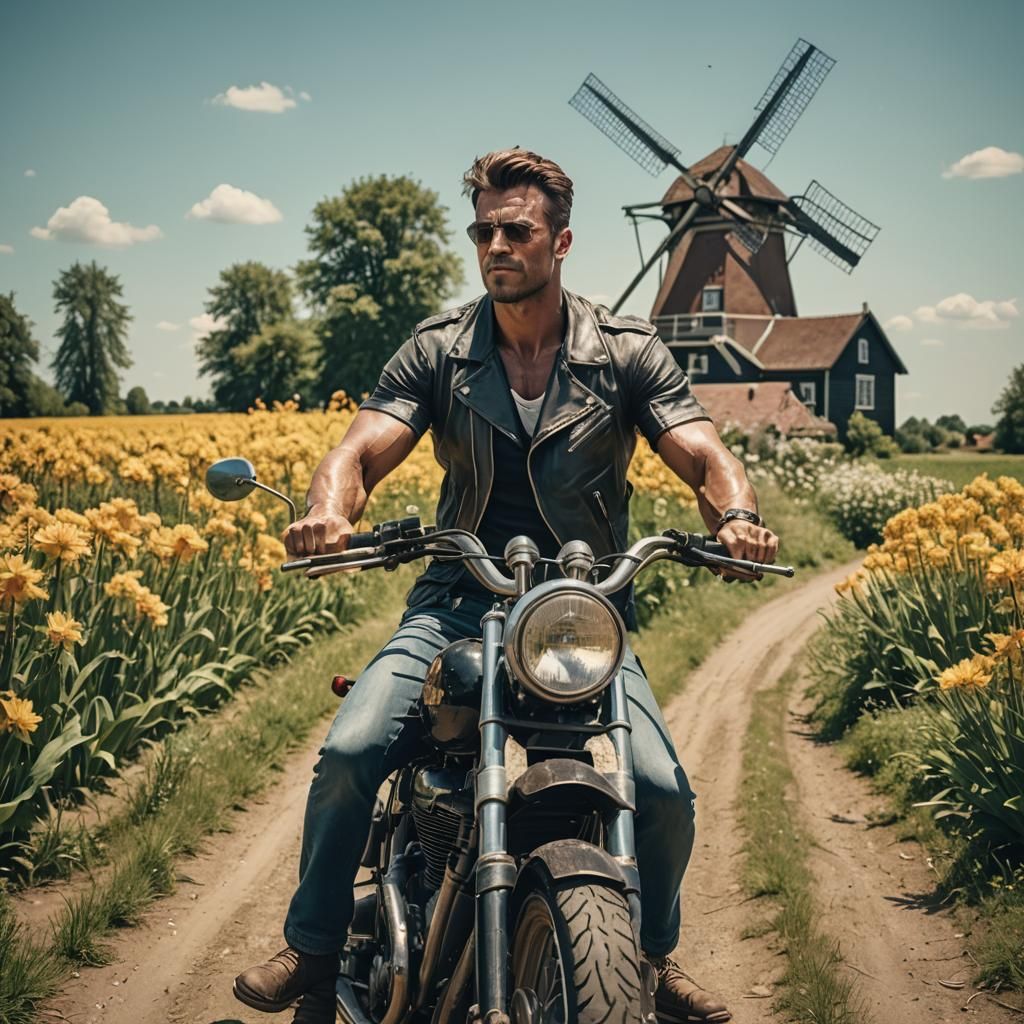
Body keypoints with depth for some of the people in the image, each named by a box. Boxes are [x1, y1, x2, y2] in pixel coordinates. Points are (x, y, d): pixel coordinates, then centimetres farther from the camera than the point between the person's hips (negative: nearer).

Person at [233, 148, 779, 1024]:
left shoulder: (627, 352, 0)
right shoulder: (437, 351, 2)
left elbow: (707, 458, -7)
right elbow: (359, 452, -9)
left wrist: (736, 513, -32)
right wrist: (329, 509, -33)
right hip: (458, 599, 1)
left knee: (664, 791, -16)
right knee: (349, 753, -20)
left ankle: (654, 953, 16)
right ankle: (314, 947, 6)